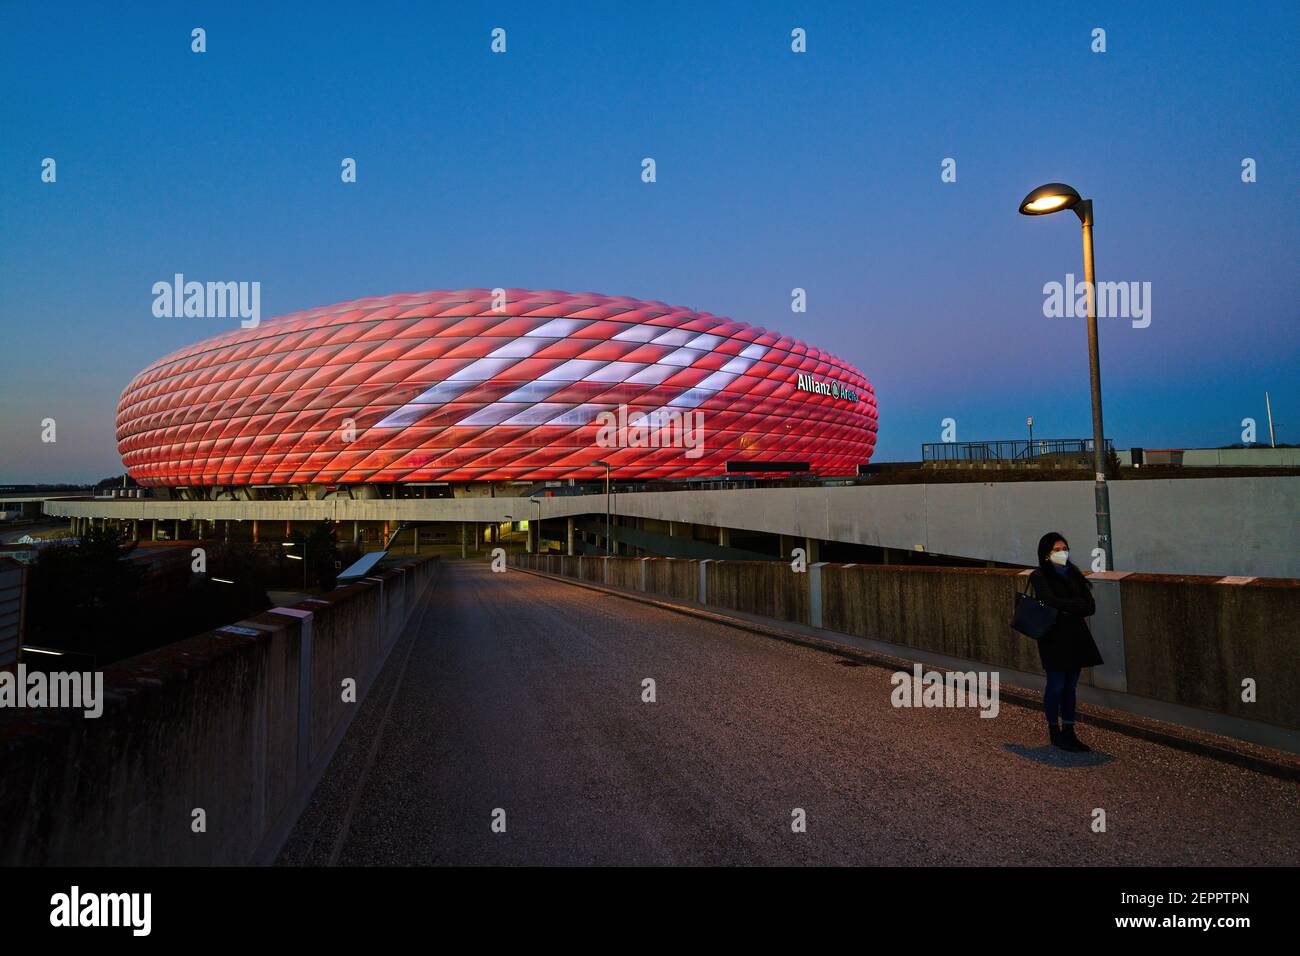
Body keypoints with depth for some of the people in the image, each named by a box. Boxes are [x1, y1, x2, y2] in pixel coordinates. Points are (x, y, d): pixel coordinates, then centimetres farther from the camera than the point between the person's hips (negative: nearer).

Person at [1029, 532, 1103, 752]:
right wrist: (1078, 605, -9)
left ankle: (1069, 732, 18)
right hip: (1054, 638, -5)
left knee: (1070, 686, 9)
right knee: (1056, 686, 0)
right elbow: (1052, 602, -19)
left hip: (1076, 636, 5)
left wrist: (1066, 608, -12)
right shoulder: (1039, 576, -4)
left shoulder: (1074, 574, 11)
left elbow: (1091, 607, 2)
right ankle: (1055, 733, 13)